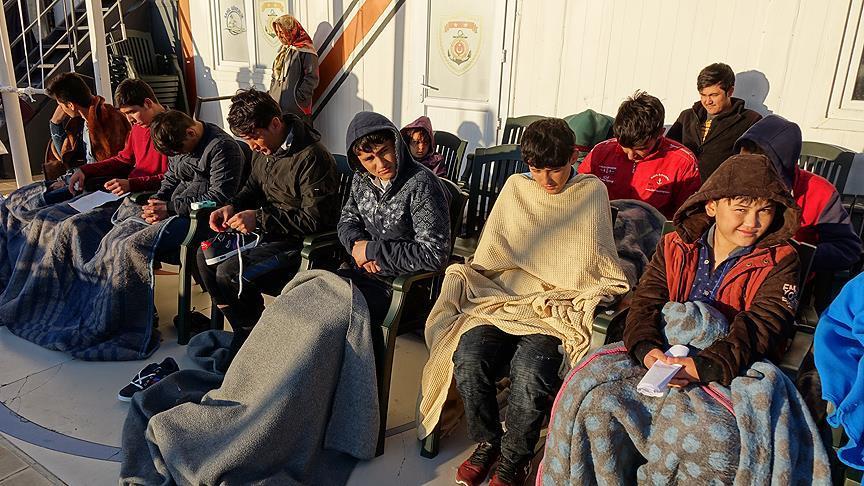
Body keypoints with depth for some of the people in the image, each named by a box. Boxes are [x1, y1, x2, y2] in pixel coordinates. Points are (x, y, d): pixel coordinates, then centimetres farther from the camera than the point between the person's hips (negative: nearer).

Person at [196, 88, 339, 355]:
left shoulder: (311, 158, -23)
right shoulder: (264, 149, 4)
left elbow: (315, 219, -23)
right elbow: (253, 186, 22)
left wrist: (260, 218, -23)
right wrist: (232, 206, 1)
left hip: (301, 243, -9)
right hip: (267, 230, 9)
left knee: (229, 273, -21)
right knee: (207, 255, -1)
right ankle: (245, 331, 8)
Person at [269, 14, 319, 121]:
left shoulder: (305, 51, -9)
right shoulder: (282, 49, 18)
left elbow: (311, 79, -15)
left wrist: (298, 99, -16)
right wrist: (271, 94, 14)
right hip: (277, 105, 8)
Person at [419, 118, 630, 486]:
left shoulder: (592, 192, 6)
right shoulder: (516, 187, 12)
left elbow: (600, 268, 7)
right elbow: (488, 257, 16)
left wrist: (557, 303, -5)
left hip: (560, 308, -2)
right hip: (505, 297, 3)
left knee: (529, 367, -31)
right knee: (469, 355, -26)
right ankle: (487, 441, 3)